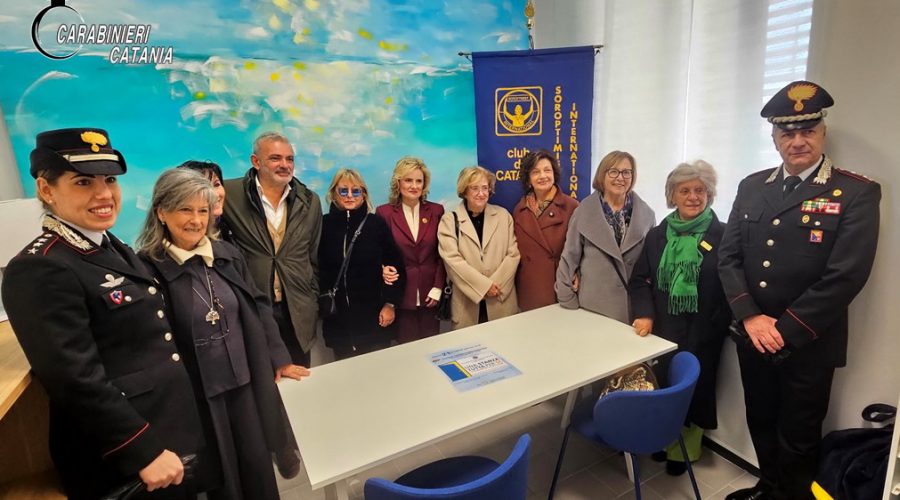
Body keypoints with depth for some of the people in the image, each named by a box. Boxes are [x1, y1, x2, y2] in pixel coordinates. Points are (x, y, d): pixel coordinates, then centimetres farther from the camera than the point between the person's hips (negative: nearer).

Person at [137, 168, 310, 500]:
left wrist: (280, 359, 8)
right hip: (195, 395, -4)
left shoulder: (227, 255, 2)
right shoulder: (147, 268, -13)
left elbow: (259, 307, 8)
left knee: (258, 469, 16)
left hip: (246, 383, 4)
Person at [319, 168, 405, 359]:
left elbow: (396, 265, 0)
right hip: (337, 318, 1)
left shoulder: (377, 224, -3)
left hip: (373, 315, -1)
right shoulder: (324, 225, 0)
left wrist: (390, 304, -3)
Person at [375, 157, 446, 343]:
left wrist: (438, 287, -3)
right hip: (401, 294, -2)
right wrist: (384, 270, -18)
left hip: (430, 293, 2)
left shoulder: (436, 211, 3)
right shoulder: (384, 212, -3)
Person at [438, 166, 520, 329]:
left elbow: (513, 253, 2)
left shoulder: (503, 215, 7)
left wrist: (496, 284, -9)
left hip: (502, 301, 2)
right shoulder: (450, 220, -1)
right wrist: (484, 285, -14)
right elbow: (453, 259, -10)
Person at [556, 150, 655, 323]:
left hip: (635, 304, 2)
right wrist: (567, 299, -2)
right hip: (593, 304, -1)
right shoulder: (584, 211, -4)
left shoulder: (646, 214, 1)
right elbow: (570, 256, -1)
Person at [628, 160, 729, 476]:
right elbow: (639, 280, 5)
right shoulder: (657, 235, 7)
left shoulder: (722, 235, -4)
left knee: (693, 388, 10)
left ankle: (684, 449, 31)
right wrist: (644, 314, -8)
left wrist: (718, 325, -11)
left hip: (702, 334, -2)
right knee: (659, 385, 10)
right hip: (660, 330, 3)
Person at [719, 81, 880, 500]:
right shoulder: (751, 187, 5)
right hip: (753, 337, 4)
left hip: (809, 345, -4)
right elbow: (728, 256, 0)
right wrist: (750, 317, -11)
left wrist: (785, 330, -16)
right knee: (761, 424, 21)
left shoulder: (857, 193, -8)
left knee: (798, 437, 14)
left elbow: (845, 276, -16)